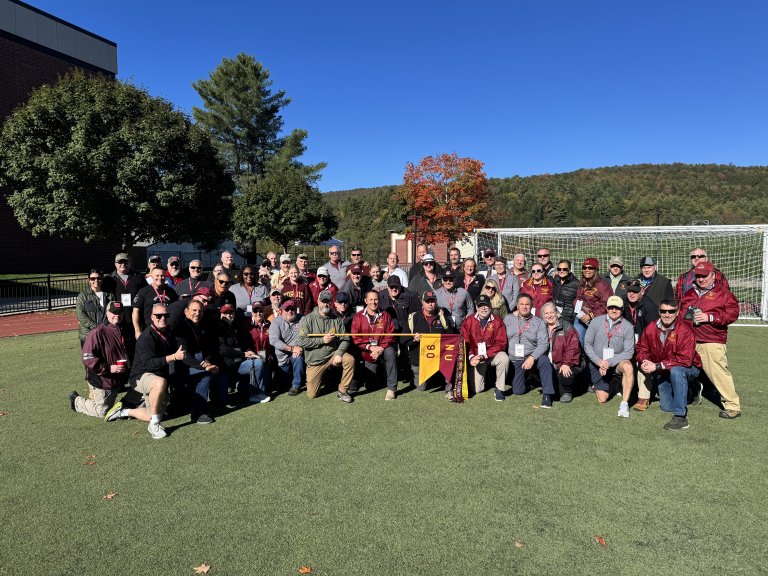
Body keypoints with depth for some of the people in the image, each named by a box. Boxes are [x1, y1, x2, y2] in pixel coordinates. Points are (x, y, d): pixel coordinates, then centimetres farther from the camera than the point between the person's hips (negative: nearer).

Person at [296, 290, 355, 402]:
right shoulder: (308, 319, -7)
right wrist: (322, 340, -19)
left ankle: (342, 391, -9)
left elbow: (345, 339, -3)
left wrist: (339, 354, -19)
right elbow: (302, 341, -15)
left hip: (333, 354, 2)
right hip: (315, 360, -1)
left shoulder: (337, 319, 0)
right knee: (311, 395, -2)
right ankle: (319, 377, 34)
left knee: (350, 360, -30)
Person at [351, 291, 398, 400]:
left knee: (390, 352, -38)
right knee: (369, 387, -3)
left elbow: (390, 335, -2)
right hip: (368, 352, 0)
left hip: (383, 349, 0)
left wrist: (380, 348, -19)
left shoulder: (385, 316, 4)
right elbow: (355, 338, -5)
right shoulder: (358, 317, 2)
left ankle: (391, 388, -28)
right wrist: (370, 347, -18)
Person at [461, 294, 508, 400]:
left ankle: (499, 389, -14)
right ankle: (484, 373, 30)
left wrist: (485, 355, -20)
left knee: (504, 358, -35)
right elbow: (464, 341, -3)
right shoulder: (469, 320, -2)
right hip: (476, 357, 1)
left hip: (492, 355, -1)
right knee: (476, 389, -7)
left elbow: (501, 343, -10)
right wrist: (471, 357, -19)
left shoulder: (497, 321, -6)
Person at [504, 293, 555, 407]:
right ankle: (527, 377, 30)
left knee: (544, 360, -36)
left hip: (532, 356, -2)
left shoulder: (538, 322, -3)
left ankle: (547, 394, -27)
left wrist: (532, 357, -26)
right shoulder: (508, 319, 3)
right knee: (517, 391, -4)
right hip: (515, 360, 2)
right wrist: (503, 357, -3)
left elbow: (543, 343, -13)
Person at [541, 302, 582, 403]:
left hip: (564, 365, -5)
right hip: (549, 365, 5)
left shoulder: (566, 326, -3)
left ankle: (567, 393, 4)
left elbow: (573, 347, -13)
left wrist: (566, 363, -23)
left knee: (564, 375, -33)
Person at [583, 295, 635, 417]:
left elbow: (629, 352, -12)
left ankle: (624, 404, -27)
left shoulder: (627, 327, -10)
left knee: (628, 366, -37)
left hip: (617, 362, -1)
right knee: (602, 399, -3)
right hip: (597, 363, 1)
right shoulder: (596, 321, -8)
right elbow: (587, 344, -4)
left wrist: (609, 362, -22)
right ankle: (599, 385, 35)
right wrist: (599, 361, -17)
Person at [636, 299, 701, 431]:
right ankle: (690, 390, 43)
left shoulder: (685, 330, -26)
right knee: (666, 407, 12)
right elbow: (641, 348, 0)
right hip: (663, 374, 5)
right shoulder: (651, 328, -11)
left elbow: (685, 359, -33)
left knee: (676, 370, -40)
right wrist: (644, 361, -23)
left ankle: (680, 417, -32)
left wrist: (657, 366, -34)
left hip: (689, 369, -5)